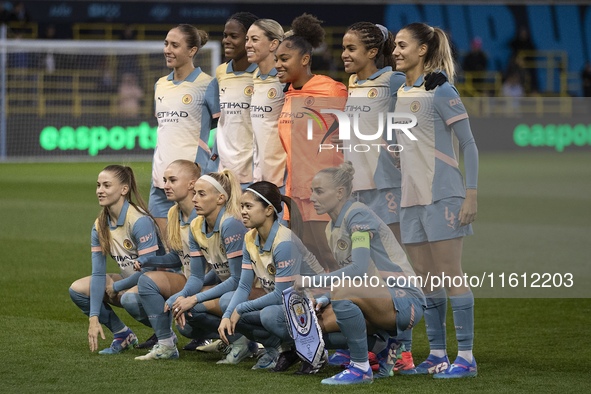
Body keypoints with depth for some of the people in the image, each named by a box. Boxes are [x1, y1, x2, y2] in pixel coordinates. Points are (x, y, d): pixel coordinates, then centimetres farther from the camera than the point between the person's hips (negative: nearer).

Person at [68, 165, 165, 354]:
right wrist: (93, 318, -14)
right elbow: (98, 273, -6)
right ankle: (123, 335, 2)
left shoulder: (140, 221, -24)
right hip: (129, 281, 8)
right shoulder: (100, 226, -3)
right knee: (77, 289, -5)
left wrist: (116, 287, -13)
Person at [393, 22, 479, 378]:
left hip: (442, 196, -7)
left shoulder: (440, 91, -9)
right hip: (411, 199, 7)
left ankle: (466, 357, -2)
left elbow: (469, 145, -9)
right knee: (425, 281, 9)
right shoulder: (399, 94, 12)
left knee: (451, 277, -6)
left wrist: (471, 195, -16)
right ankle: (437, 355, 16)